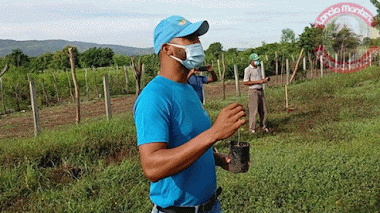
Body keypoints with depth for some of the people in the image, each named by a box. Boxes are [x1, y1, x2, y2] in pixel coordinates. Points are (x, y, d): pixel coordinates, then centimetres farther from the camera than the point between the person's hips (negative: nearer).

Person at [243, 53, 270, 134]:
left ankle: (263, 126, 20)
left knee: (263, 110, 9)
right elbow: (245, 82, -14)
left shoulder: (258, 69, 16)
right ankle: (252, 128, 3)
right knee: (253, 110, -6)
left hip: (260, 90, 7)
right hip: (253, 91, -7)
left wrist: (265, 80, 2)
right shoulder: (248, 70, -8)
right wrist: (258, 82, -17)